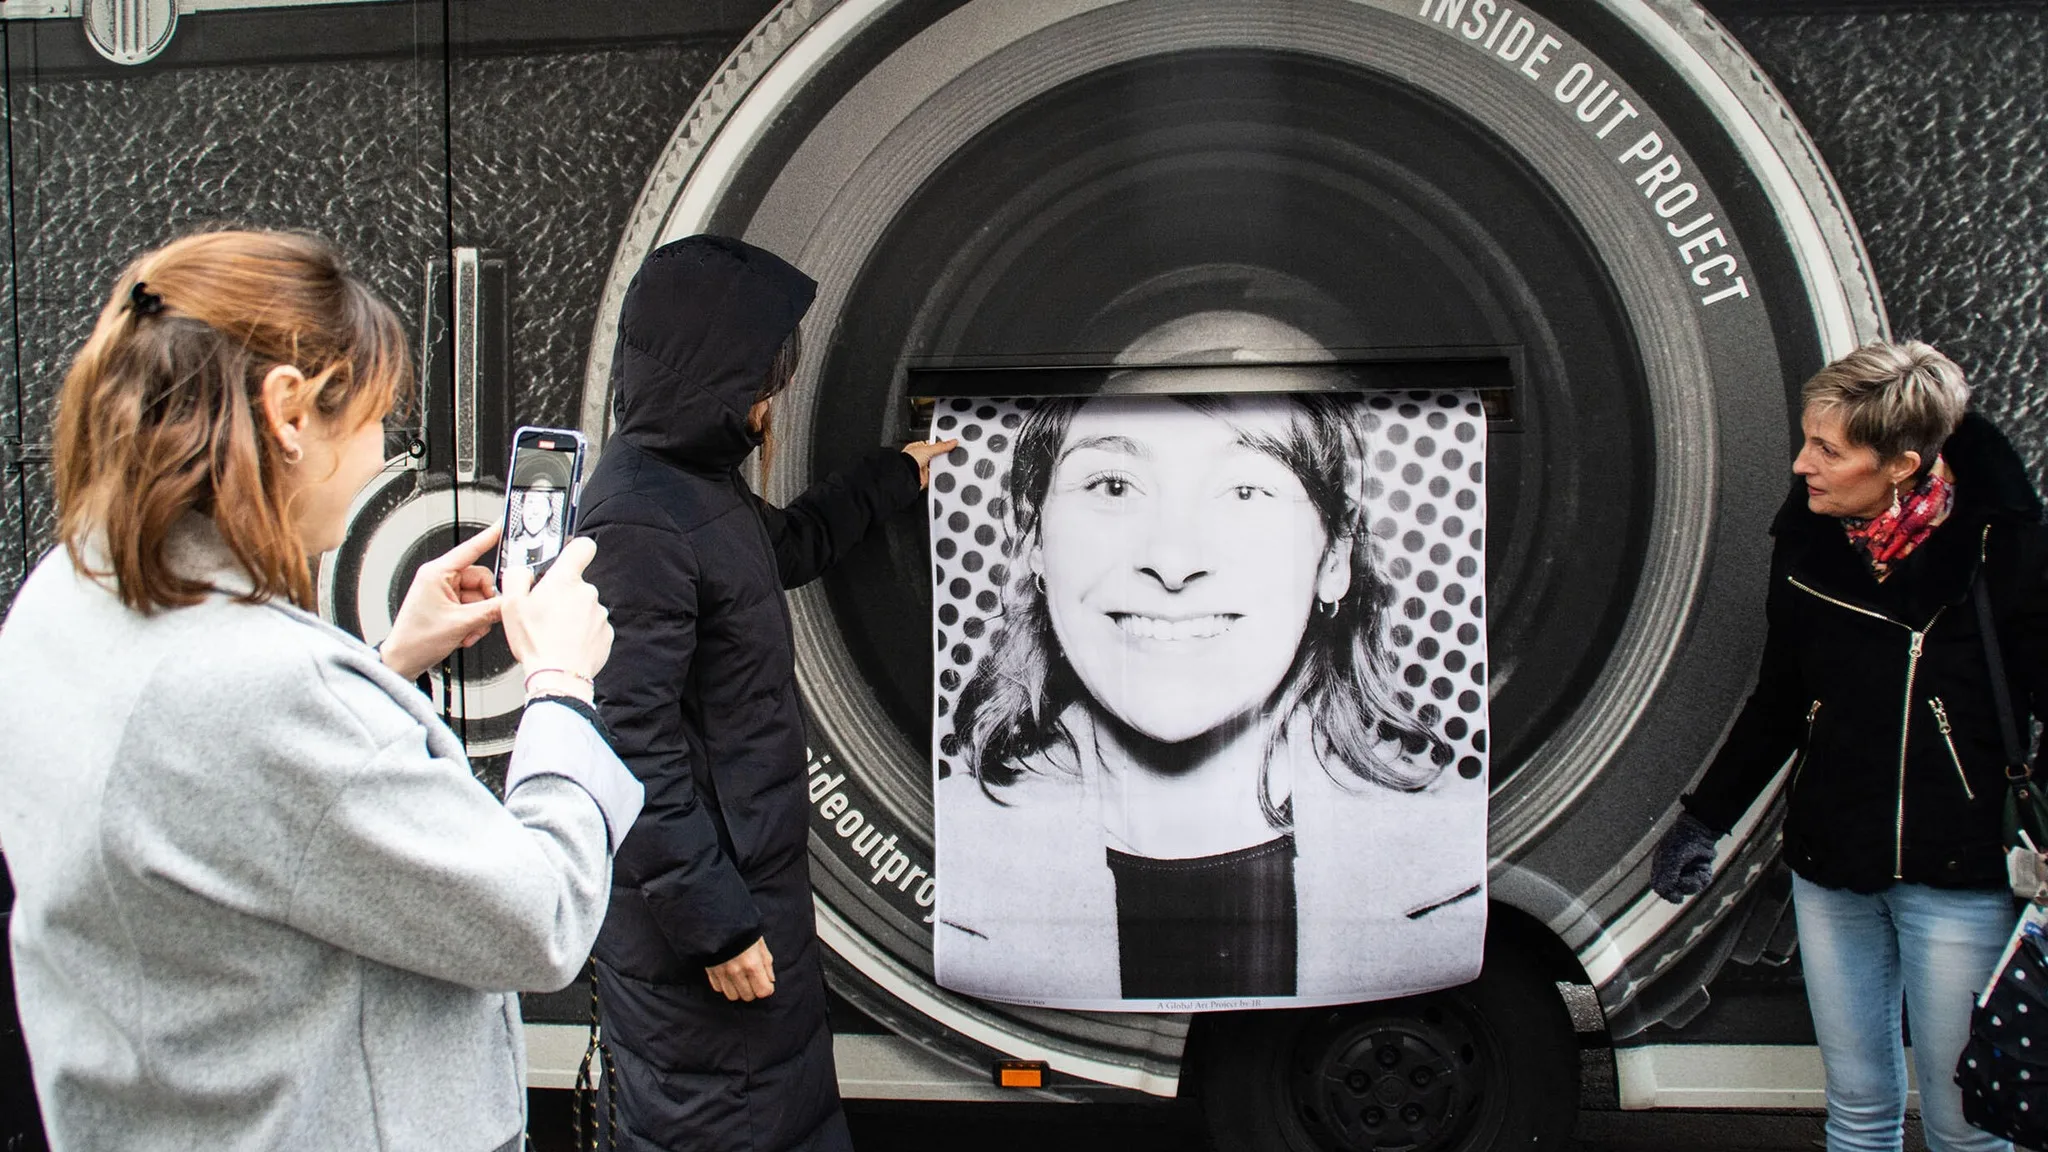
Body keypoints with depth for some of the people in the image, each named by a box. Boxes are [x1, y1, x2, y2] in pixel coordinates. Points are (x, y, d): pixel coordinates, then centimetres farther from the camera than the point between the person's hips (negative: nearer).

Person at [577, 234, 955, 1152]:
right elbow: (635, 745, -24)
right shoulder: (636, 518, -22)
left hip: (750, 871, 10)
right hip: (695, 902, -10)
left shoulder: (699, 481, 8)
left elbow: (786, 545, 32)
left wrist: (896, 476, 39)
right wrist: (715, 923, -21)